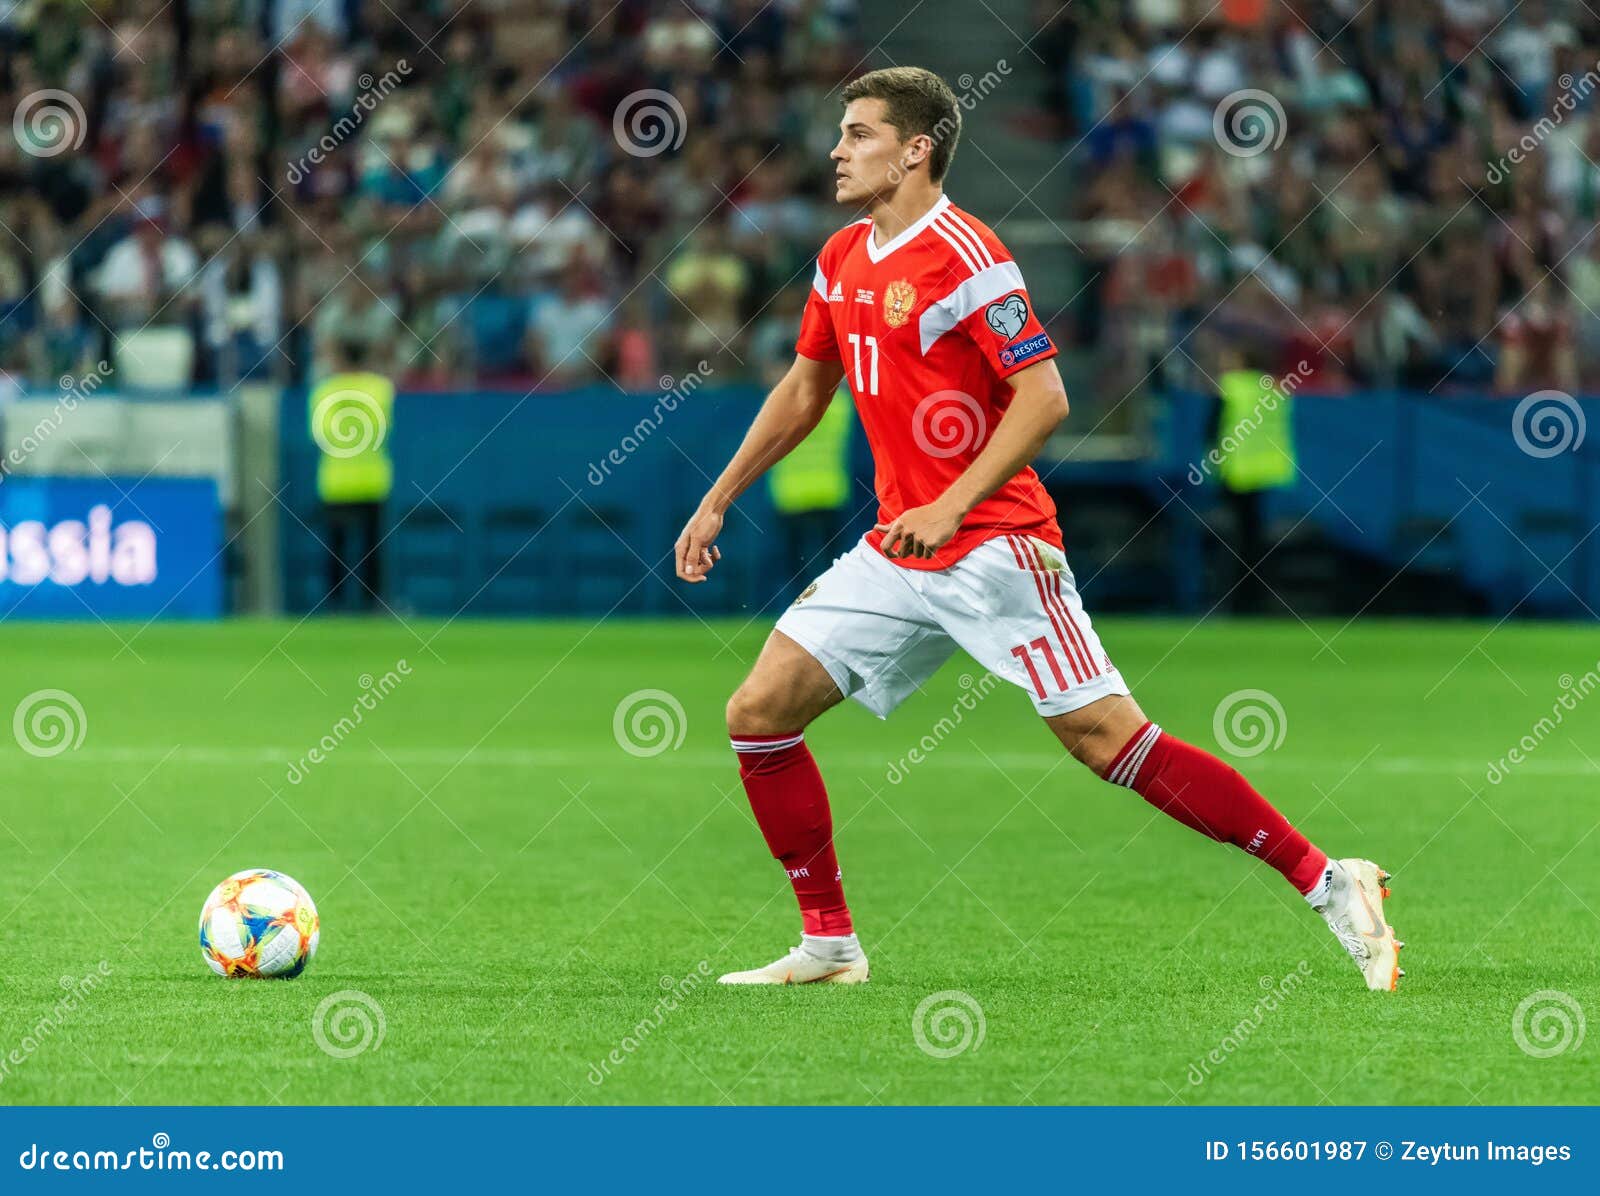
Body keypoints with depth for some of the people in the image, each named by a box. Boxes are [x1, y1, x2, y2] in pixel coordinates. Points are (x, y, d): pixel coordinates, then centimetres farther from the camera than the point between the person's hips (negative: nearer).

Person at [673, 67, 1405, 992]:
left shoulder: (964, 256, -14)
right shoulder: (843, 260, 11)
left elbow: (1044, 397, -19)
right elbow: (807, 387, 26)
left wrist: (951, 508, -26)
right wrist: (718, 501, 24)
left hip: (993, 545, -8)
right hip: (898, 551, 8)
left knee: (1108, 737, -14)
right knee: (758, 712, 1)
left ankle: (1329, 885, -9)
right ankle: (828, 944, 11)